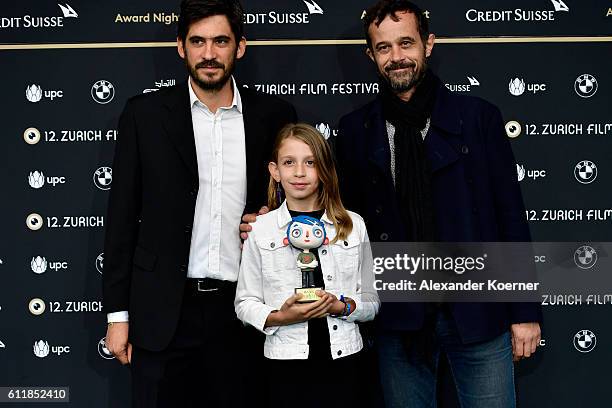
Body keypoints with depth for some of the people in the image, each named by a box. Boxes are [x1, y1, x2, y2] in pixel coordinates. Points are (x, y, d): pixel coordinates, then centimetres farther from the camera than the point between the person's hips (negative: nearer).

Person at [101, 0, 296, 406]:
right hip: (164, 314, -1)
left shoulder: (274, 115, 3)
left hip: (243, 312, 1)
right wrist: (118, 314, 0)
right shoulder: (144, 114, 1)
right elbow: (123, 217, 2)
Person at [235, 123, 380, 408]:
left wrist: (342, 307, -12)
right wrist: (280, 317, -15)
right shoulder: (260, 230, 2)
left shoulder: (353, 226, 5)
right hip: (285, 363, -1)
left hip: (343, 362, 1)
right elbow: (244, 304, 3)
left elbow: (371, 302, 8)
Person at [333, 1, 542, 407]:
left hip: (477, 312, -1)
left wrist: (525, 311, -1)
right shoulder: (356, 130, 3)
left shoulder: (478, 117, -2)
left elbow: (511, 215, -1)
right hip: (399, 315, 2)